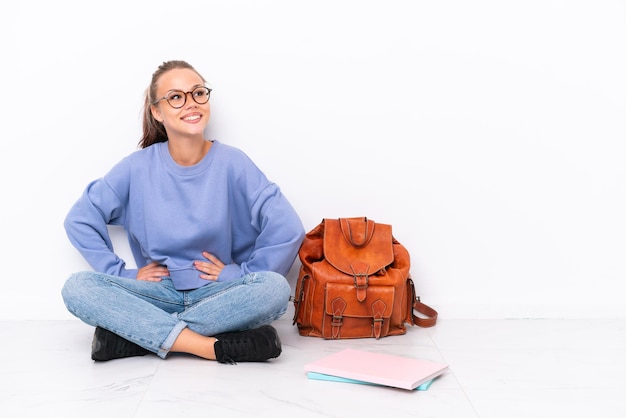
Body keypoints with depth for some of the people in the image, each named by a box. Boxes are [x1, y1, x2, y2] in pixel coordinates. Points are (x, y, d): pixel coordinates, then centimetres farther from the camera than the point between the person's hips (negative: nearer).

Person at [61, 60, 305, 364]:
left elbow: (287, 229, -11)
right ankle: (215, 347, -31)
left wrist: (239, 274, -9)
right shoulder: (138, 167, -3)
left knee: (275, 288, -33)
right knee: (77, 288, -24)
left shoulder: (231, 163, -7)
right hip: (160, 291, 1)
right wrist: (121, 274, -3)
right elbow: (79, 220, 3)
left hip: (218, 292, -1)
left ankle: (134, 333, -24)